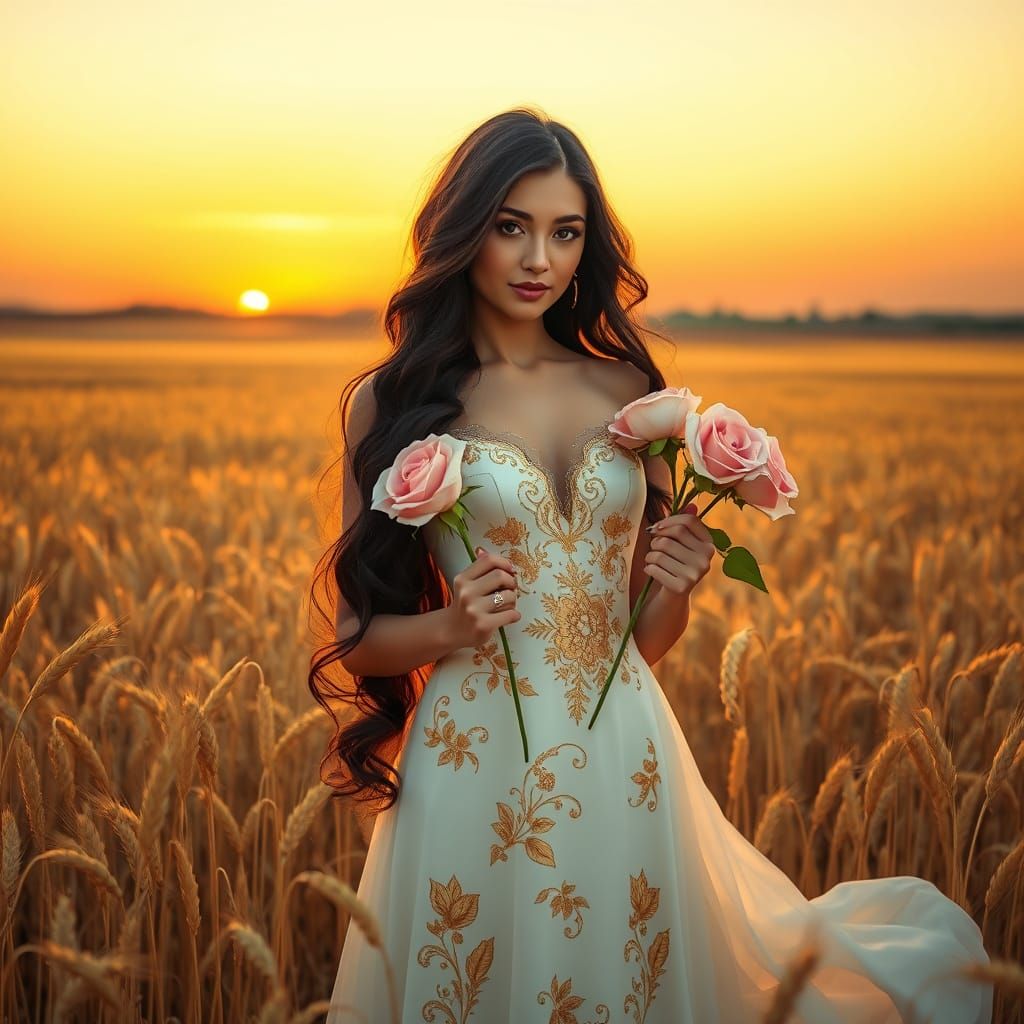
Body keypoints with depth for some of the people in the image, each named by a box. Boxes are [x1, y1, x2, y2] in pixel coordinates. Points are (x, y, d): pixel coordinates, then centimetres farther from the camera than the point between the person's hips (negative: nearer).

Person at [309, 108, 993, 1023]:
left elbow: (647, 638, 11)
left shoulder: (629, 391, 5)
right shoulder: (396, 400, -3)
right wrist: (454, 623, -17)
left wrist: (676, 586, -9)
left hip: (624, 763, 2)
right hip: (476, 767, -2)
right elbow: (360, 635, 1)